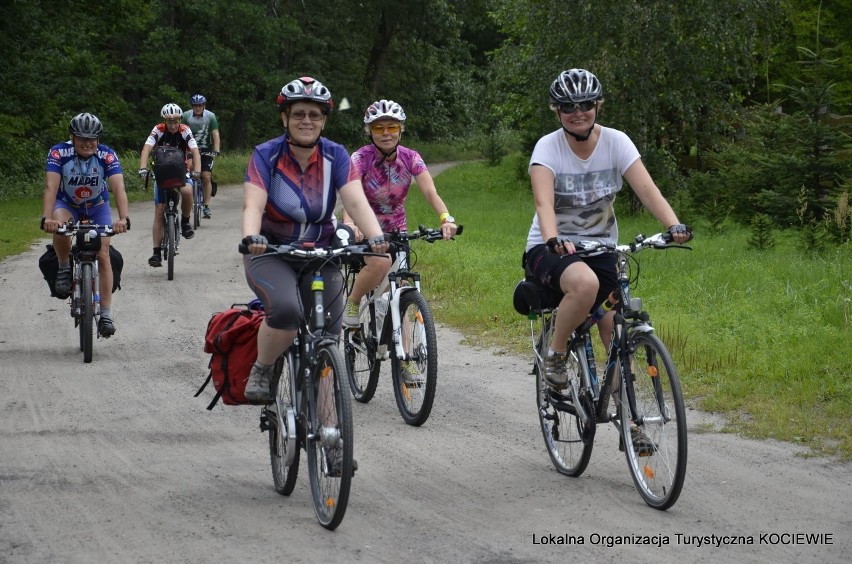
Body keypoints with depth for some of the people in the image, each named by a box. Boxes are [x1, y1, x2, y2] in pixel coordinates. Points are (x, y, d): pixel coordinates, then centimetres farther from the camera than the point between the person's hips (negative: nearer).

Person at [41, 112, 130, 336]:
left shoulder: (107, 156, -27)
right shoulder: (59, 153, -27)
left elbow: (119, 188, -37)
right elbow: (51, 187, -37)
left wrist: (123, 219, -54)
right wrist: (47, 218, -53)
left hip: (97, 206, 1)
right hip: (67, 204, -1)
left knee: (103, 255, -12)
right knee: (59, 225, -36)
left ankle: (106, 314, -8)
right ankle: (64, 269, -10)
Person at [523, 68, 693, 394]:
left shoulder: (615, 142, -6)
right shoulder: (548, 147, -13)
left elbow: (647, 190, -18)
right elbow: (544, 202, -28)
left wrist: (674, 225, -36)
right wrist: (553, 239, -49)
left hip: (600, 247, 3)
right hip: (551, 249, -3)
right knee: (586, 283, -37)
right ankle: (555, 355, -14)